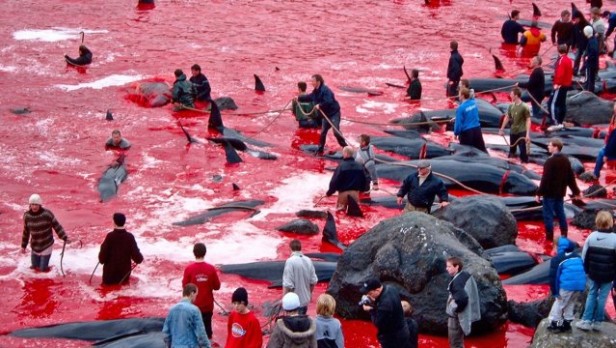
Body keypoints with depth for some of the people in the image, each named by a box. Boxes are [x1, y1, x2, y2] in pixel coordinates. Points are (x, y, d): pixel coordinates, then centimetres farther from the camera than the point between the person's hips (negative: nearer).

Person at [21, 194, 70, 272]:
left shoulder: (47, 214, -18)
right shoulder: (27, 216, -7)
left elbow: (57, 226, -10)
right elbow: (26, 231, 6)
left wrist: (65, 238, -15)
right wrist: (23, 246, 10)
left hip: (47, 245, -3)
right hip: (35, 247, 3)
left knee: (43, 268, -1)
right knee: (35, 267, 12)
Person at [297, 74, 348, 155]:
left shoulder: (325, 90, -23)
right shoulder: (316, 91, 7)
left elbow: (328, 102, -35)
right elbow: (309, 97, 25)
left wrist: (320, 105, -30)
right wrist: (299, 98, 29)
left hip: (334, 113, -9)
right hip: (326, 115, 9)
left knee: (336, 132, -18)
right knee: (323, 132, 12)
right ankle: (320, 150, 22)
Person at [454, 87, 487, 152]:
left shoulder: (461, 108, -16)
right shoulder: (473, 103, 3)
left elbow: (458, 122, -16)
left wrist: (456, 133, -1)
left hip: (466, 132, -6)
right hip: (477, 129, 6)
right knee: (482, 149, 14)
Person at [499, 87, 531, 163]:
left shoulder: (524, 107, -17)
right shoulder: (511, 106, 2)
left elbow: (528, 120, -15)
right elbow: (507, 117, 14)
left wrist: (528, 134, -21)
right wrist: (502, 129, 16)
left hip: (522, 132, -6)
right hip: (512, 132, 6)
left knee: (523, 151, -4)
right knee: (511, 149, 20)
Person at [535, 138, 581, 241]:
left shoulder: (550, 161, -19)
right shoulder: (566, 160, 5)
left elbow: (545, 179, -21)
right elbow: (571, 177, 10)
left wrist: (539, 193, -17)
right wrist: (576, 191, 18)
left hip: (549, 193, -8)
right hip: (560, 192, 8)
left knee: (548, 215, 0)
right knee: (560, 213, 16)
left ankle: (549, 237, 2)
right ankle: (564, 235, 21)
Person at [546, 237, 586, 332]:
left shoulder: (557, 259, 2)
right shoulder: (577, 257, 21)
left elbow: (553, 276, -2)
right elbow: (582, 271, 26)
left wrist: (555, 292, 1)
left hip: (567, 285, -6)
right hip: (580, 284, 6)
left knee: (559, 303, 10)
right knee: (571, 303, 23)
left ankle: (554, 324, 11)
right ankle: (566, 323, 29)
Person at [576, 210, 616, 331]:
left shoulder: (591, 236, -5)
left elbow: (584, 256, 2)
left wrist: (586, 271, 15)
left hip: (593, 273, 3)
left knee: (591, 295, 13)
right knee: (602, 297, 6)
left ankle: (586, 321, 10)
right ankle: (597, 322, 11)